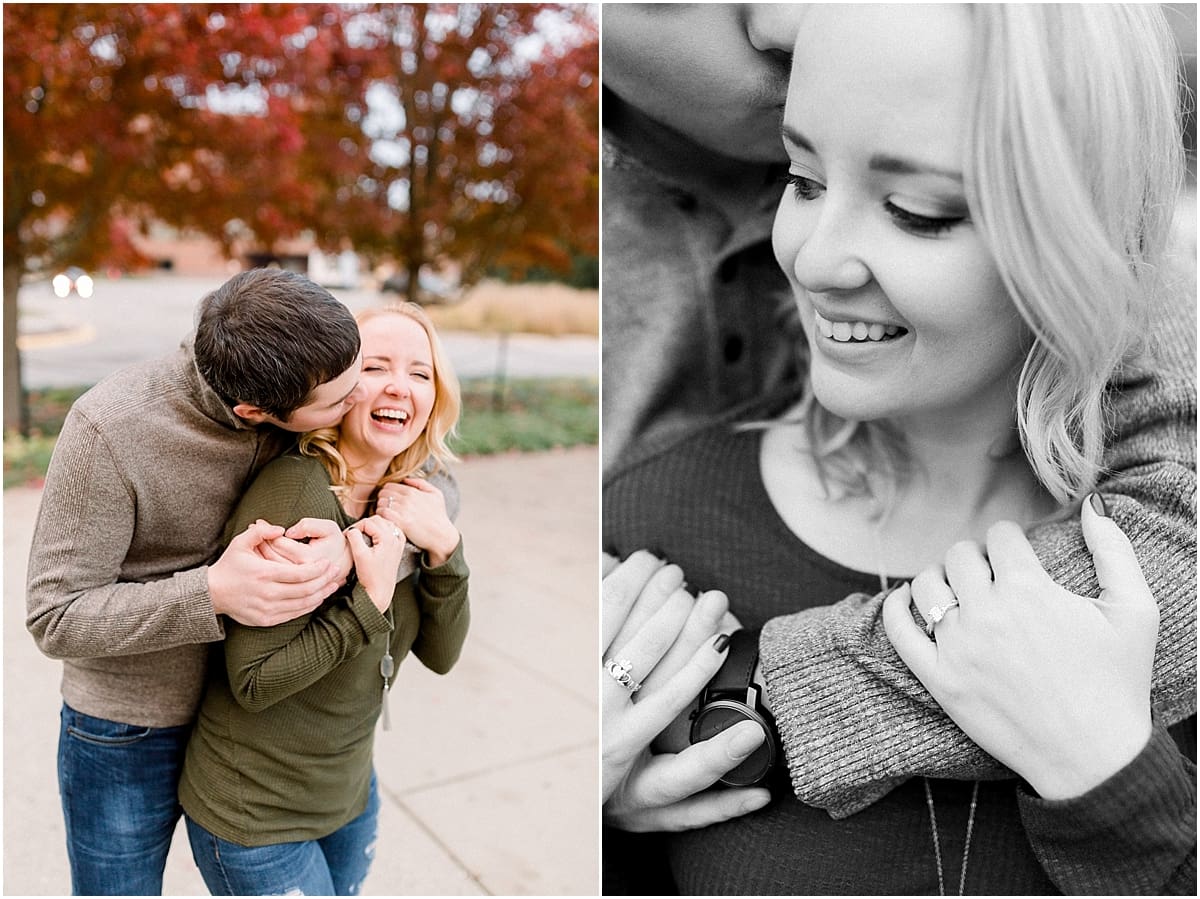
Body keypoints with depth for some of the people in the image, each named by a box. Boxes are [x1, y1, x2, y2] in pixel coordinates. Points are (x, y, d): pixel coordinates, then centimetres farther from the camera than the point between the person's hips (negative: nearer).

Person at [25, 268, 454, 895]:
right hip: (128, 736, -3)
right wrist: (212, 593, -37)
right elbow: (55, 617, -22)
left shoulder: (321, 408, -17)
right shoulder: (108, 429, -28)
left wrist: (349, 544, -33)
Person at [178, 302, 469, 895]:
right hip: (254, 819, -7)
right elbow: (253, 683, -24)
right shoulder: (296, 492, -26)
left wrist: (444, 550, -18)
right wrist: (370, 604, -31)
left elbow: (440, 654, -4)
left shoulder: (403, 501, -4)